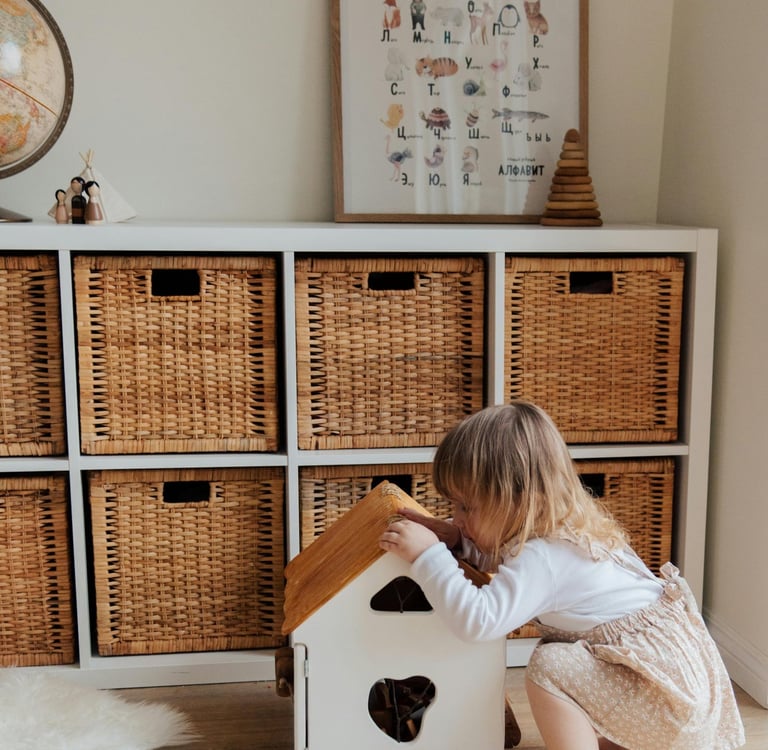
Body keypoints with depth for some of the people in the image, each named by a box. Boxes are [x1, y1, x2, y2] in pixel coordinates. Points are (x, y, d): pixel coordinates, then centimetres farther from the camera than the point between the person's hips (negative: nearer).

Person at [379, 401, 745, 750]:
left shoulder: (543, 557, -24)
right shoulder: (557, 530, 5)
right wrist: (456, 539, 4)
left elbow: (478, 620, -35)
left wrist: (428, 554, -28)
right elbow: (505, 559, 22)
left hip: (671, 683, -10)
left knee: (548, 668, -21)